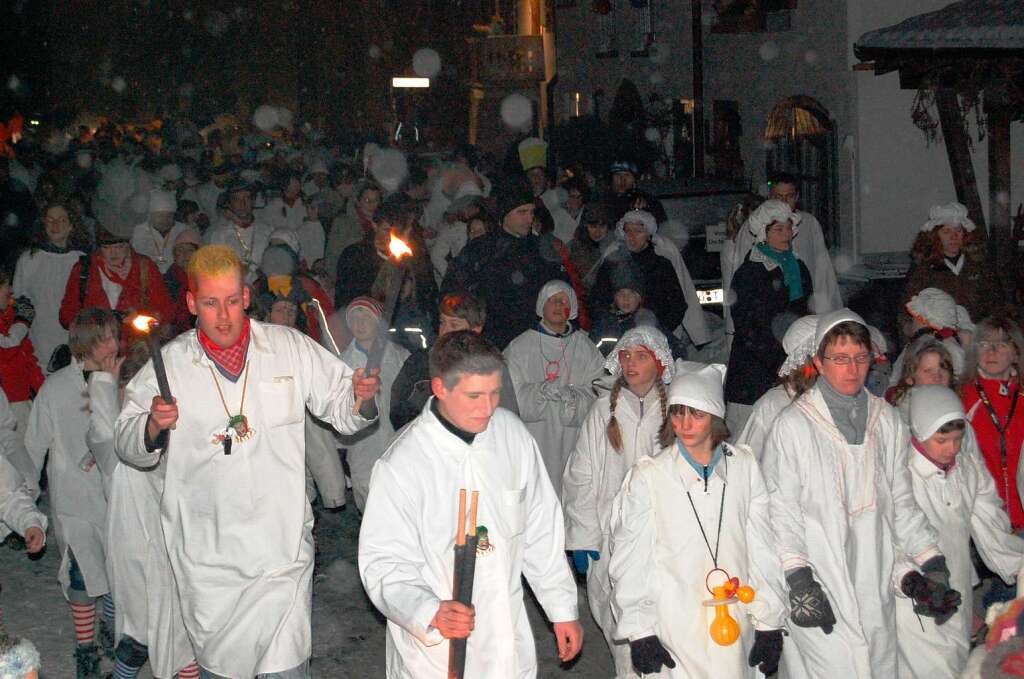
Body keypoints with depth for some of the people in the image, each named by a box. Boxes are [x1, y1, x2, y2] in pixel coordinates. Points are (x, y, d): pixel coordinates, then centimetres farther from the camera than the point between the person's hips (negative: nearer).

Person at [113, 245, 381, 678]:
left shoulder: (291, 349, -1)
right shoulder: (168, 364, -1)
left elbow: (341, 408, 7)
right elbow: (126, 444, 5)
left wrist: (362, 396, -16)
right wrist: (152, 427, -17)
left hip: (281, 548, -1)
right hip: (206, 557, 1)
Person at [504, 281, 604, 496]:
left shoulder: (585, 347, 10)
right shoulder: (520, 347, 7)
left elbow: (594, 394, 2)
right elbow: (511, 394, -2)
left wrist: (572, 396, -18)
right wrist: (541, 390, -19)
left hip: (571, 441, 1)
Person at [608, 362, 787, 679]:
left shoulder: (744, 466, 2)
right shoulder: (648, 476, -6)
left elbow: (761, 548, 5)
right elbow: (631, 560, -1)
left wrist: (769, 623, 5)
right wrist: (640, 632, -2)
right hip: (675, 636, -2)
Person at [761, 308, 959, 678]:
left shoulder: (887, 421, 9)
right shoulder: (793, 425, -5)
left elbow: (901, 501, 14)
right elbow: (781, 510, -6)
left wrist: (932, 563, 5)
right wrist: (798, 579, -12)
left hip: (876, 587, 4)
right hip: (820, 592, -4)